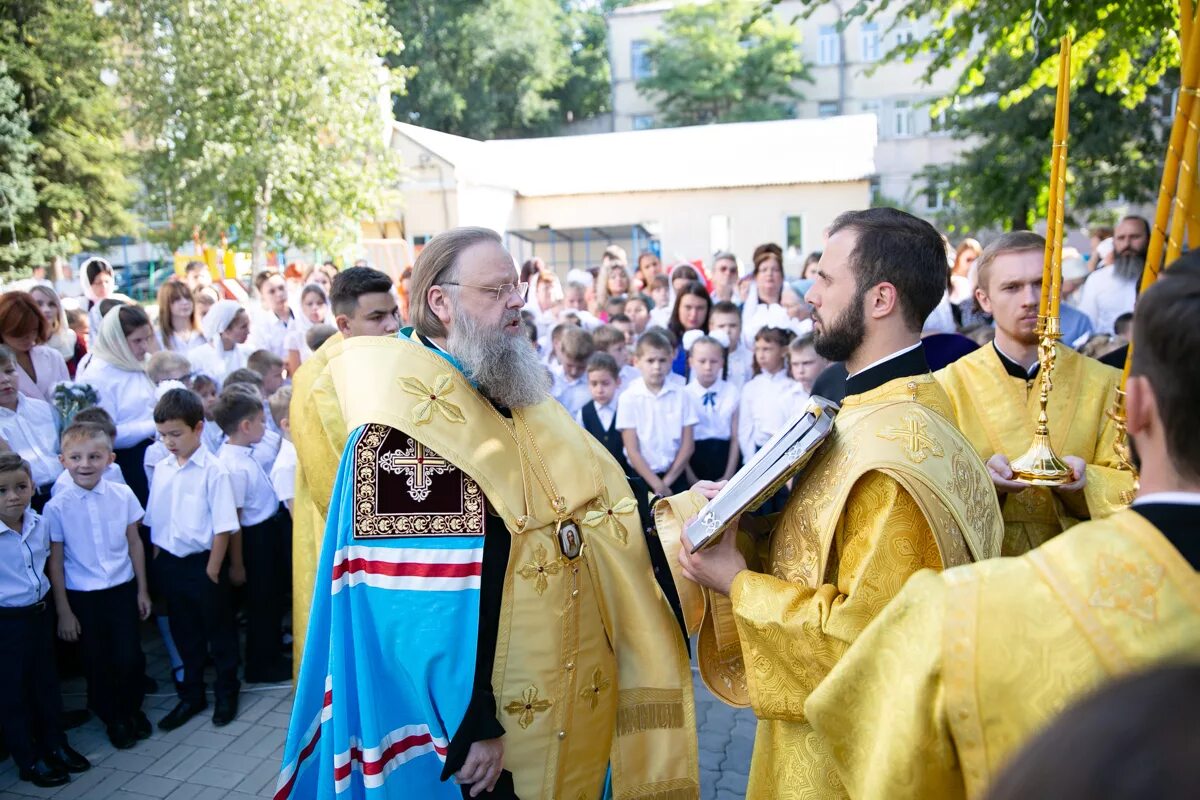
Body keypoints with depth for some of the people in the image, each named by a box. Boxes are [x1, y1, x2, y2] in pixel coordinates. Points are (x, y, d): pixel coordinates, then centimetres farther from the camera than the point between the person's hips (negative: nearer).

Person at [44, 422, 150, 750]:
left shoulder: (123, 495, -7)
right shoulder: (57, 507, -10)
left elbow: (135, 543, 3)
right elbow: (55, 561, -5)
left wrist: (142, 590, 7)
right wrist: (63, 611, -2)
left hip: (123, 590, 1)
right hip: (82, 597, -1)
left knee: (130, 658, 2)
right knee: (97, 663, 11)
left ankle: (132, 710, 30)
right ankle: (113, 719, 34)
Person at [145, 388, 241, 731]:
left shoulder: (213, 470, -14)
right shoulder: (161, 469, 3)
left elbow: (223, 528, -14)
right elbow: (154, 520, 10)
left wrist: (212, 571, -14)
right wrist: (157, 560, 6)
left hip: (203, 561, -5)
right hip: (169, 563, 5)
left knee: (219, 629, 11)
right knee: (184, 632, 19)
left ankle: (226, 693, 29)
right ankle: (191, 695, 35)